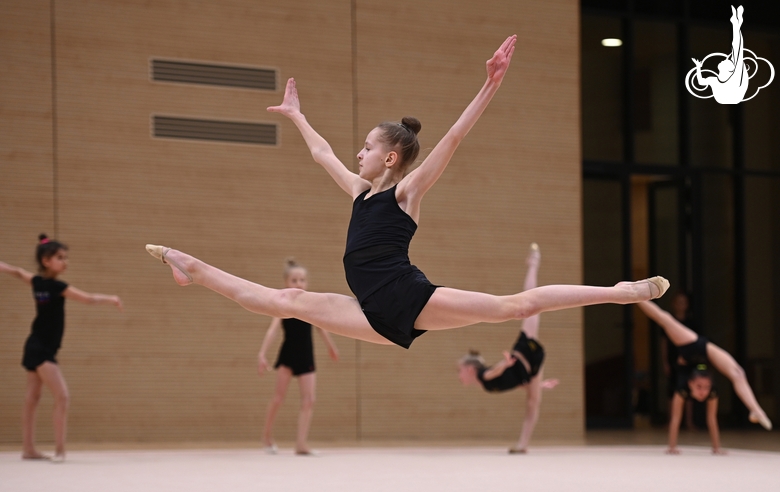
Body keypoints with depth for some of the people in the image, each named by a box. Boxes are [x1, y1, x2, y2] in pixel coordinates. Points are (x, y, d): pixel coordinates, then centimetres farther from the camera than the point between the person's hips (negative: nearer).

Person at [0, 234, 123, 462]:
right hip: (41, 350, -10)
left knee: (32, 398, 12)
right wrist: (110, 299, -13)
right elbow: (87, 298, -23)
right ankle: (60, 450, -18)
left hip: (35, 348, 10)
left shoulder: (38, 282, 5)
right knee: (62, 396, -15)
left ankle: (28, 449, 17)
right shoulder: (54, 286, -19)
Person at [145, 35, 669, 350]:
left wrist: (490, 85, -16)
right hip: (378, 313, 7)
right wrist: (295, 114, 48)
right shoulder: (361, 190, 23)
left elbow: (454, 138, -7)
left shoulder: (408, 190, 3)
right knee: (287, 300, 8)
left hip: (411, 299, -7)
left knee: (516, 304, -17)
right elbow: (323, 152, 38)